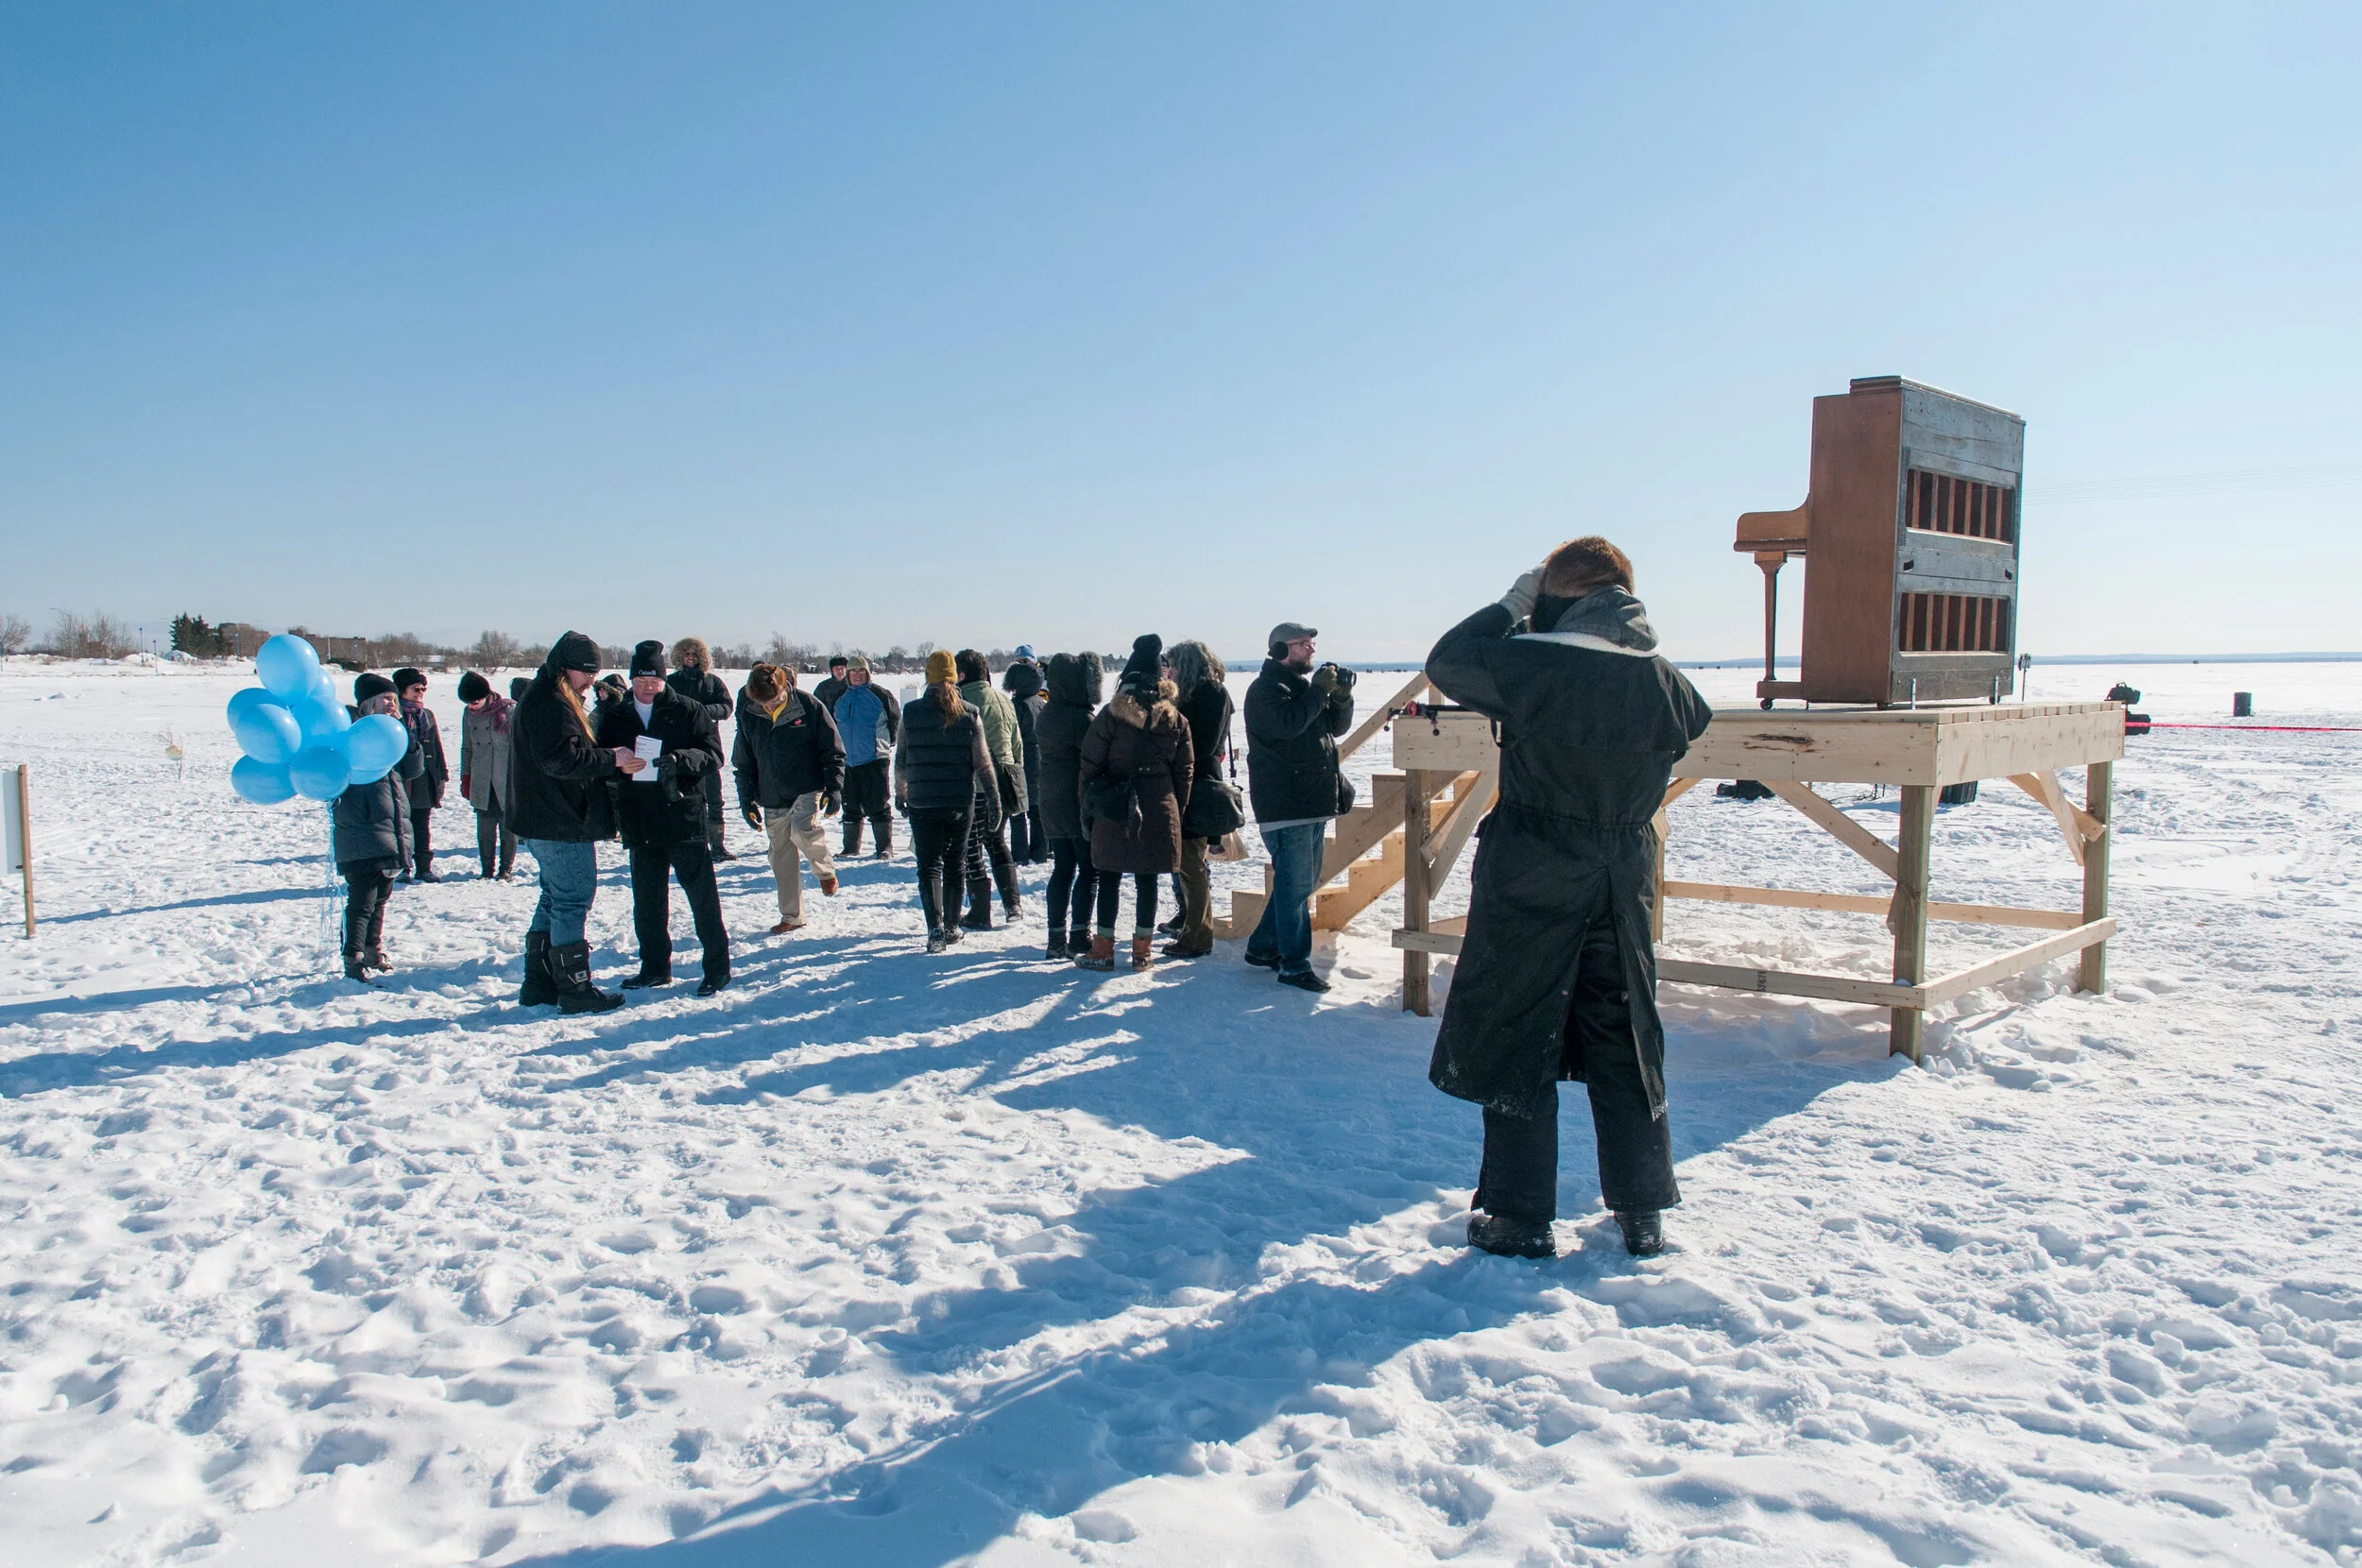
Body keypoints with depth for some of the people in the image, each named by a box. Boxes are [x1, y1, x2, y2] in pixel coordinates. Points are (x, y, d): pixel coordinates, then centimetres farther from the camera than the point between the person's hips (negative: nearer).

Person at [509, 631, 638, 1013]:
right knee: (571, 902, -5)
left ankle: (539, 985, 22)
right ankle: (575, 989, 0)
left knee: (554, 900, 16)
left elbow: (575, 757, 19)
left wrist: (616, 767, 6)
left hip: (544, 824, 11)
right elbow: (562, 759, -26)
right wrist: (610, 759, -16)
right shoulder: (551, 704, -16)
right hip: (562, 824, -11)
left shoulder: (546, 699, 19)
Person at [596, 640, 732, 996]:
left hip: (685, 821, -4)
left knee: (703, 897, 1)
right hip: (640, 826, 4)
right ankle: (655, 967, 25)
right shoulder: (616, 718, 11)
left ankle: (718, 966, 10)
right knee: (647, 902, 12)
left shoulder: (688, 710, -1)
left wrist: (679, 759, -26)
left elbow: (713, 756, -7)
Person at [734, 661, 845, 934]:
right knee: (782, 858, 7)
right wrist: (747, 799, 6)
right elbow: (743, 762, 11)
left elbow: (834, 751, -2)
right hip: (772, 799, 4)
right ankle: (791, 917, 20)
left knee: (802, 829, -30)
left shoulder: (809, 707, -8)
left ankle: (826, 870, -1)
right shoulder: (748, 715, 1)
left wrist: (834, 788, -10)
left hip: (808, 790, -4)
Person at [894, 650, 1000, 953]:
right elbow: (982, 762, -4)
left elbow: (900, 759, 4)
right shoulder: (970, 714, -3)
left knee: (929, 866, 1)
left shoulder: (911, 712, -3)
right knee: (954, 864, 15)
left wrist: (900, 793, 18)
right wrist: (994, 801, 2)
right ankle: (952, 927, 23)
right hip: (961, 802, 1)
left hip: (922, 803, -1)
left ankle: (936, 927, -16)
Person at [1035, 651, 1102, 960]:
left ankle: (1057, 940, 13)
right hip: (1080, 804, -8)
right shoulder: (1082, 719, -17)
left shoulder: (1045, 716, 10)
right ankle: (1079, 940, -3)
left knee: (1062, 870, 12)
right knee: (1089, 871, 0)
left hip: (1052, 804, 8)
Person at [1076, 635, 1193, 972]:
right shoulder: (1174, 718, 2)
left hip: (1114, 813, -2)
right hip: (1160, 810, 2)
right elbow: (1184, 770, 6)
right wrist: (1176, 809, 14)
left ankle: (1103, 950, 9)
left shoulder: (1111, 714, -7)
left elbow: (1091, 764, -5)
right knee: (1147, 881, 8)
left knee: (1109, 879, 7)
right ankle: (1142, 951, 12)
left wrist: (1089, 805, 4)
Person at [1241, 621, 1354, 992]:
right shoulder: (1265, 689, -9)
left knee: (1303, 882, 16)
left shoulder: (1305, 686, 19)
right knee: (1296, 884, -9)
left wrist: (1342, 697, 1)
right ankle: (1295, 966, -4)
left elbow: (1337, 726, 20)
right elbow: (1289, 722, -27)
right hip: (1284, 805, -10)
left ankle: (1263, 947, 27)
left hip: (1313, 803, 10)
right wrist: (1319, 690, -17)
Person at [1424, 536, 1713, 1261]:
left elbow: (1447, 662, -3)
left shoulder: (1533, 663, -17)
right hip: (1622, 887, 5)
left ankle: (1521, 1217, 13)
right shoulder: (1666, 681, 0)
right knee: (1626, 1045, 15)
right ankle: (1642, 1215, 24)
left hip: (1530, 886, -5)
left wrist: (1510, 606, 5)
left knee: (1516, 1046, 7)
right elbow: (1694, 721, 20)